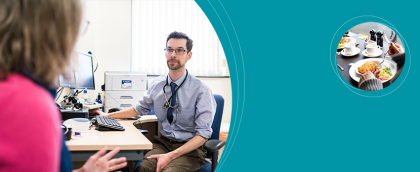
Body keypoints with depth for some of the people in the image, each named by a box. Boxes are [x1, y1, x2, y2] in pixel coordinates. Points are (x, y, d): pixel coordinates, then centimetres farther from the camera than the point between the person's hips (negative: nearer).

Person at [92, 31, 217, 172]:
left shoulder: (201, 90, -9)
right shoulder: (157, 84, 6)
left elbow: (203, 133, -14)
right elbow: (140, 109, 25)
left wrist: (171, 156, -24)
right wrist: (108, 116, 25)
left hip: (190, 149, -3)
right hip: (163, 143, 4)